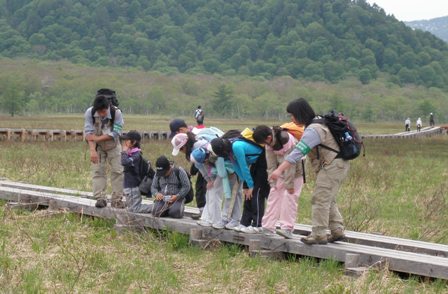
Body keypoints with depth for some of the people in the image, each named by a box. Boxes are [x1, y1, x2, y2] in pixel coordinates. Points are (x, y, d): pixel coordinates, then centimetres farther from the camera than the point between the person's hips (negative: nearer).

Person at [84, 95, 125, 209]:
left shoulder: (116, 113, -25)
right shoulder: (89, 112, -22)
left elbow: (115, 134, -25)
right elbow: (88, 133, -24)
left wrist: (97, 138, -28)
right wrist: (92, 151, -33)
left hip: (113, 146, 0)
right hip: (97, 146, 1)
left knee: (117, 171, -3)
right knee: (97, 171, -6)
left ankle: (117, 199, 3)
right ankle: (100, 198, -5)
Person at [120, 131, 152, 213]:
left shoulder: (136, 155, -18)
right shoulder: (131, 153, 11)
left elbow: (125, 162, -32)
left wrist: (124, 151, -20)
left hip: (133, 187, -10)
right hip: (128, 185, 10)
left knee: (134, 208, -8)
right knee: (131, 207, 15)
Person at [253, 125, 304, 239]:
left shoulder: (287, 141, -32)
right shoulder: (269, 143, -9)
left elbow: (290, 164, -28)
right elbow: (271, 164, -6)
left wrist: (289, 184, -23)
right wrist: (273, 182, -9)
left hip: (295, 171, -7)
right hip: (281, 172, 7)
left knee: (290, 196, -14)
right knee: (274, 194, 2)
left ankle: (287, 228, -13)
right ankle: (268, 227, 5)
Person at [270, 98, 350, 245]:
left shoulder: (313, 130, -20)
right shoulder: (318, 122, 12)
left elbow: (298, 151, -28)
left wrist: (280, 169, -31)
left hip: (332, 167, -10)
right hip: (338, 165, 10)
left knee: (320, 199, -7)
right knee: (329, 200, 17)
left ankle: (319, 235, -3)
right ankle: (337, 230, 19)